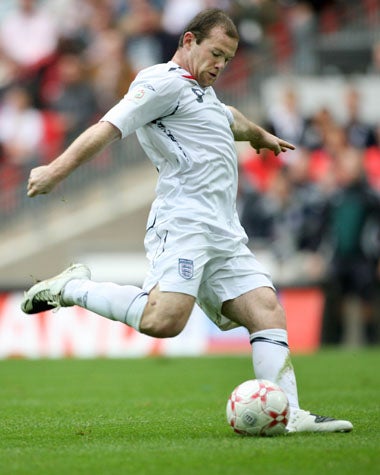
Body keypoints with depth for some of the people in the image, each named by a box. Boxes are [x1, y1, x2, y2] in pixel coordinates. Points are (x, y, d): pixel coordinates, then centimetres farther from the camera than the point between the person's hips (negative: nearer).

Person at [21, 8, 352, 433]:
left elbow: (230, 119, 52)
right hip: (184, 222, -10)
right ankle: (72, 288, -7)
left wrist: (260, 136, 72)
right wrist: (57, 170, -26)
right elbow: (110, 127, -15)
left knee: (268, 313, -3)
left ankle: (289, 415, -8)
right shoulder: (164, 82, -3)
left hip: (224, 235, 10)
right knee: (163, 320, -27)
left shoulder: (200, 92, 28)